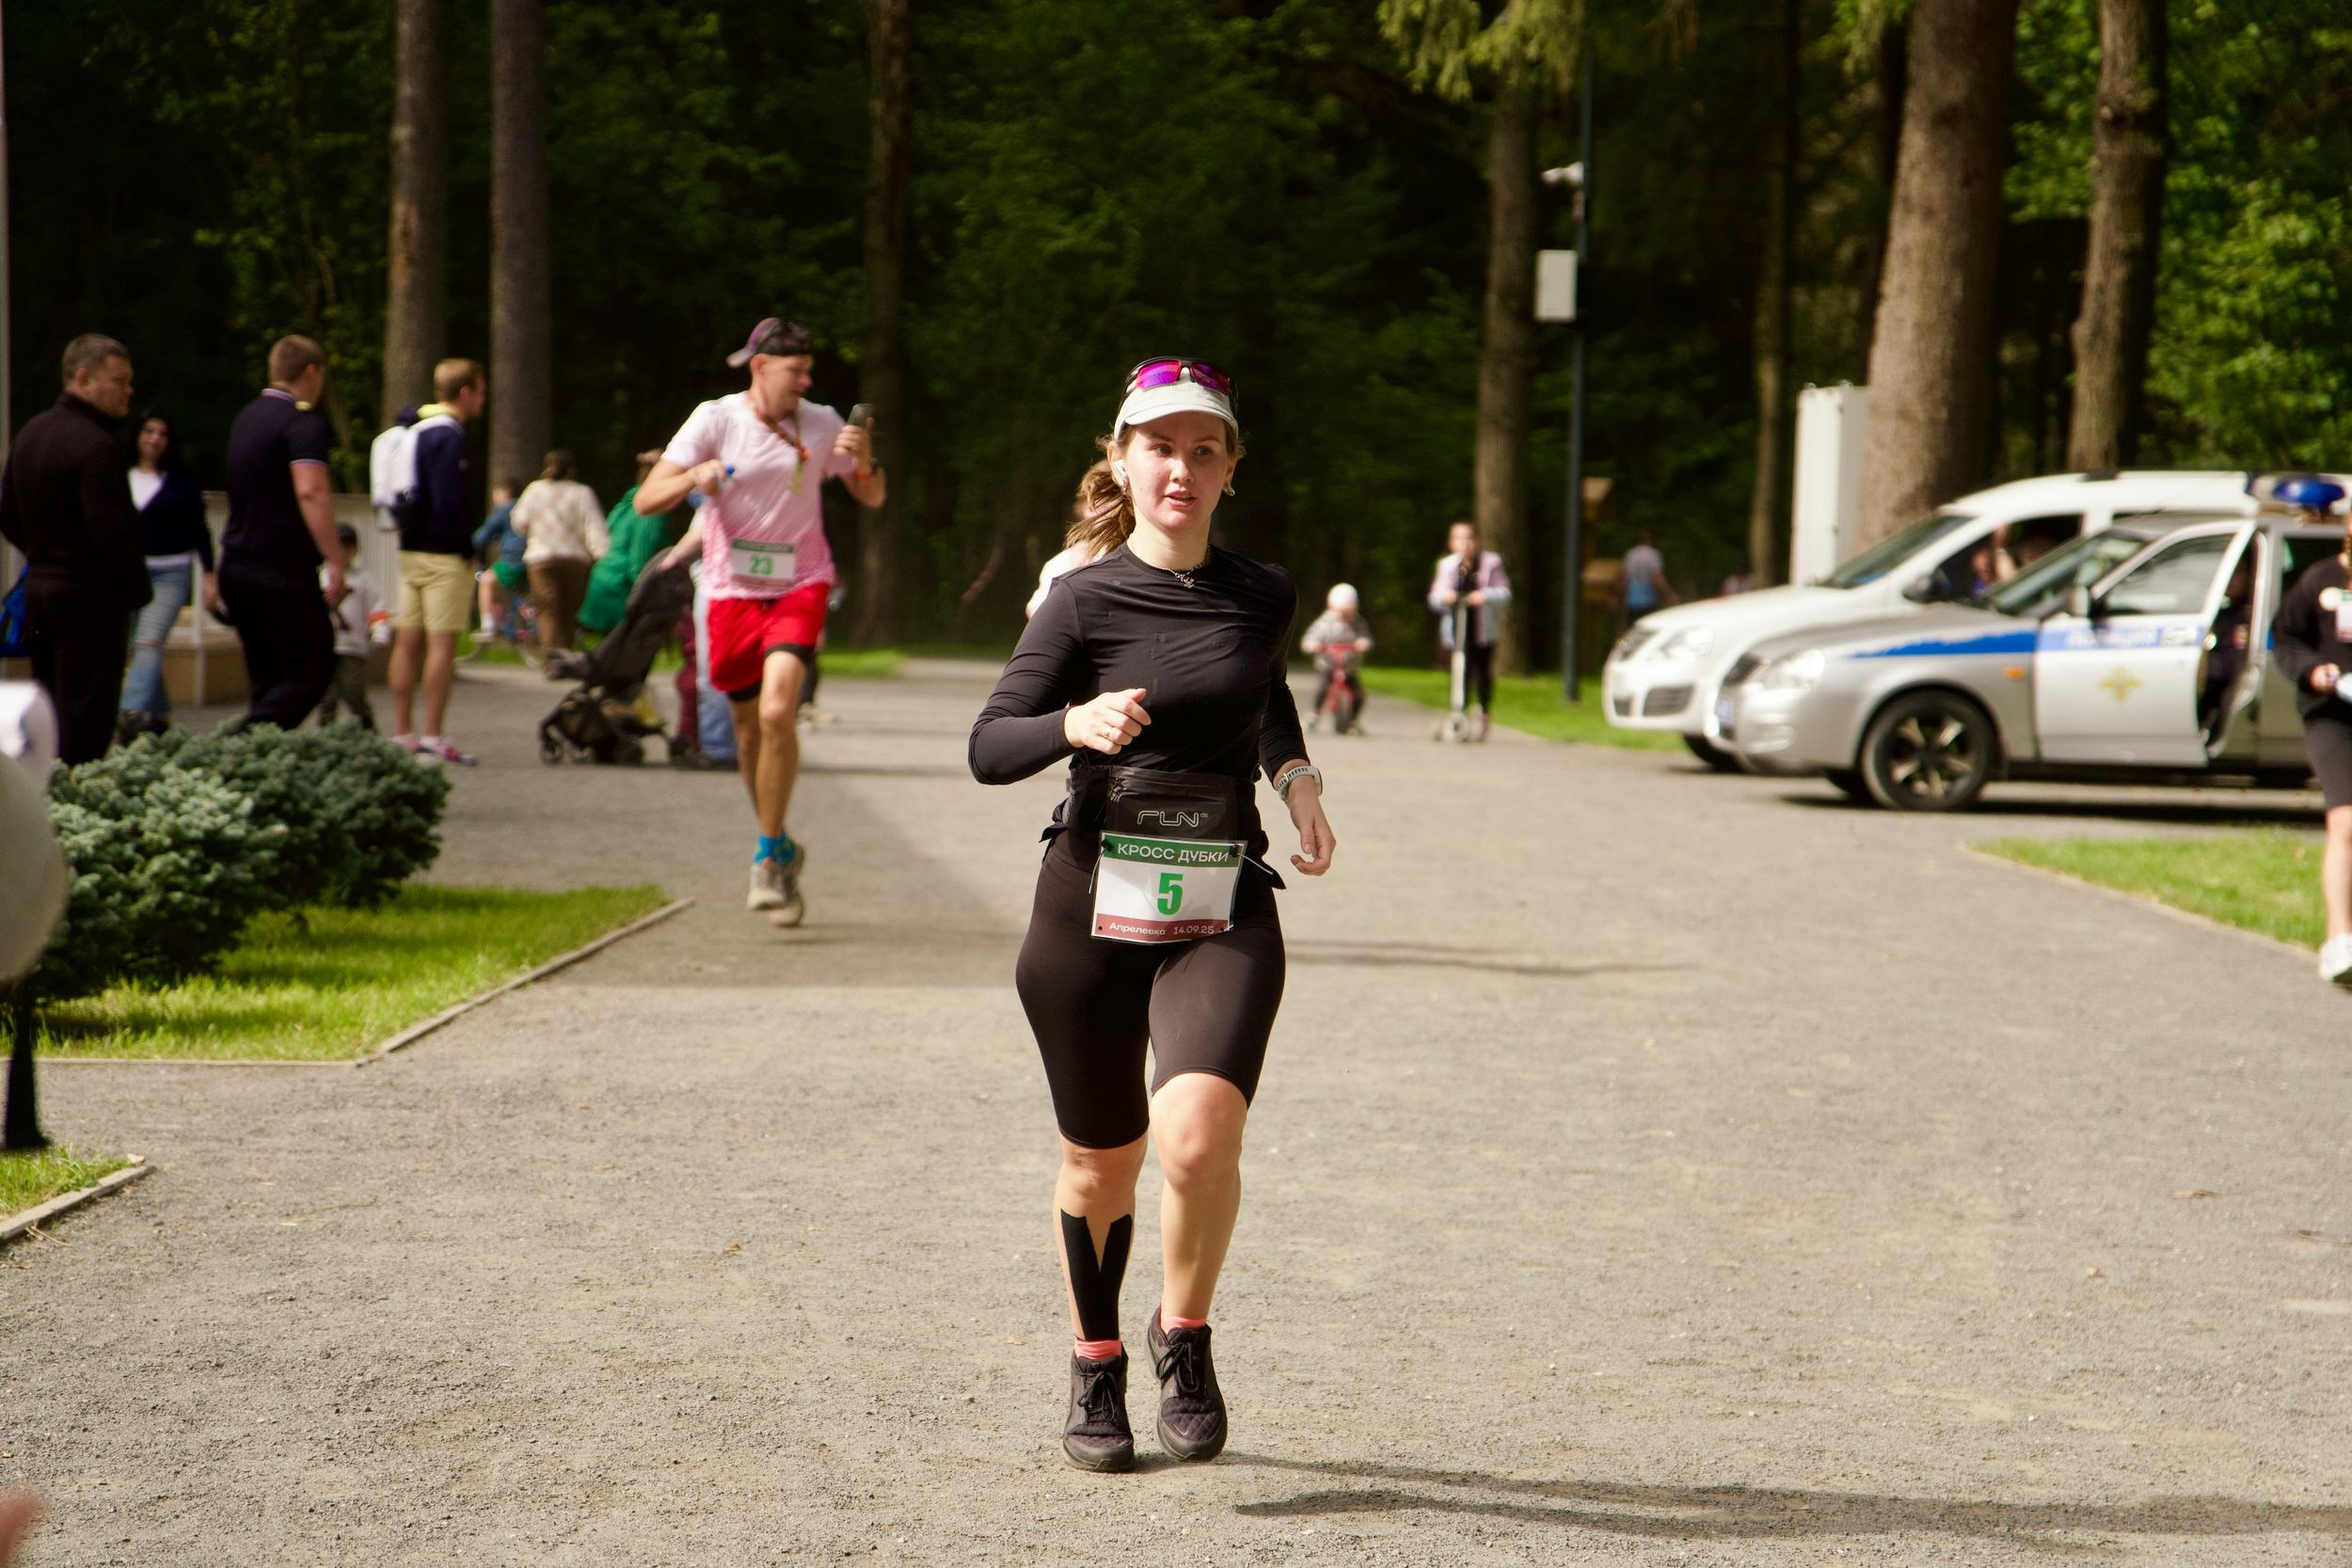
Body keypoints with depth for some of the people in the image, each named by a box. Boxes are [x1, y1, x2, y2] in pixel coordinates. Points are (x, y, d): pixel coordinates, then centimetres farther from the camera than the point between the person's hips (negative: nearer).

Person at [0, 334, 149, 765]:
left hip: (39, 589, 9)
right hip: (90, 598, -9)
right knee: (84, 729, -5)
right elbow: (113, 532, -22)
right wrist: (138, 588, -9)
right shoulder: (96, 446, -18)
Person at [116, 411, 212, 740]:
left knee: (149, 642, -18)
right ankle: (159, 713, 20)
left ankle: (131, 713, -31)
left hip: (170, 573, -4)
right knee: (136, 647, 8)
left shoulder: (182, 480, 2)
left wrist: (209, 573, -1)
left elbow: (199, 528, 4)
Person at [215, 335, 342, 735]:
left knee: (268, 679, 12)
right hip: (283, 569, -9)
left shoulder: (247, 418, 18)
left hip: (237, 566, 9)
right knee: (313, 668, -6)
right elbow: (310, 491, -24)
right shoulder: (303, 422, -10)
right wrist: (335, 560, -25)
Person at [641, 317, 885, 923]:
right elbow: (646, 500, -9)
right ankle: (781, 850, 31)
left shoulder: (821, 423, 0)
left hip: (800, 584, -1)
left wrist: (863, 462, -13)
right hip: (734, 591, 1)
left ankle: (768, 856, -10)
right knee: (748, 729, 9)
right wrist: (694, 477, -29)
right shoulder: (715, 420, -5)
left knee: (777, 710, -22)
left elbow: (873, 498, 9)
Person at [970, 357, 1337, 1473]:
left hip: (1223, 914, 1)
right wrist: (1074, 723, -25)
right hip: (1093, 907, -1)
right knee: (1100, 1163, 10)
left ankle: (1186, 1339, 1)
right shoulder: (1087, 600, -3)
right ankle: (1096, 1370, 34)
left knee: (1200, 1131, -23)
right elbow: (989, 747, -6)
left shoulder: (1262, 597, 6)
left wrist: (1297, 776, 11)